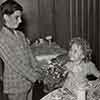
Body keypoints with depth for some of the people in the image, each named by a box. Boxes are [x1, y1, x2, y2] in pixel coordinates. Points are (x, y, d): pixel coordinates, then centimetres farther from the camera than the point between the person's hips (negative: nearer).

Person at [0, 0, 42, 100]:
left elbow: (30, 56, 8)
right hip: (16, 85, -6)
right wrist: (37, 78, -19)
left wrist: (38, 72, -5)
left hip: (30, 82, 6)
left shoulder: (20, 35, 7)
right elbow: (16, 64, -20)